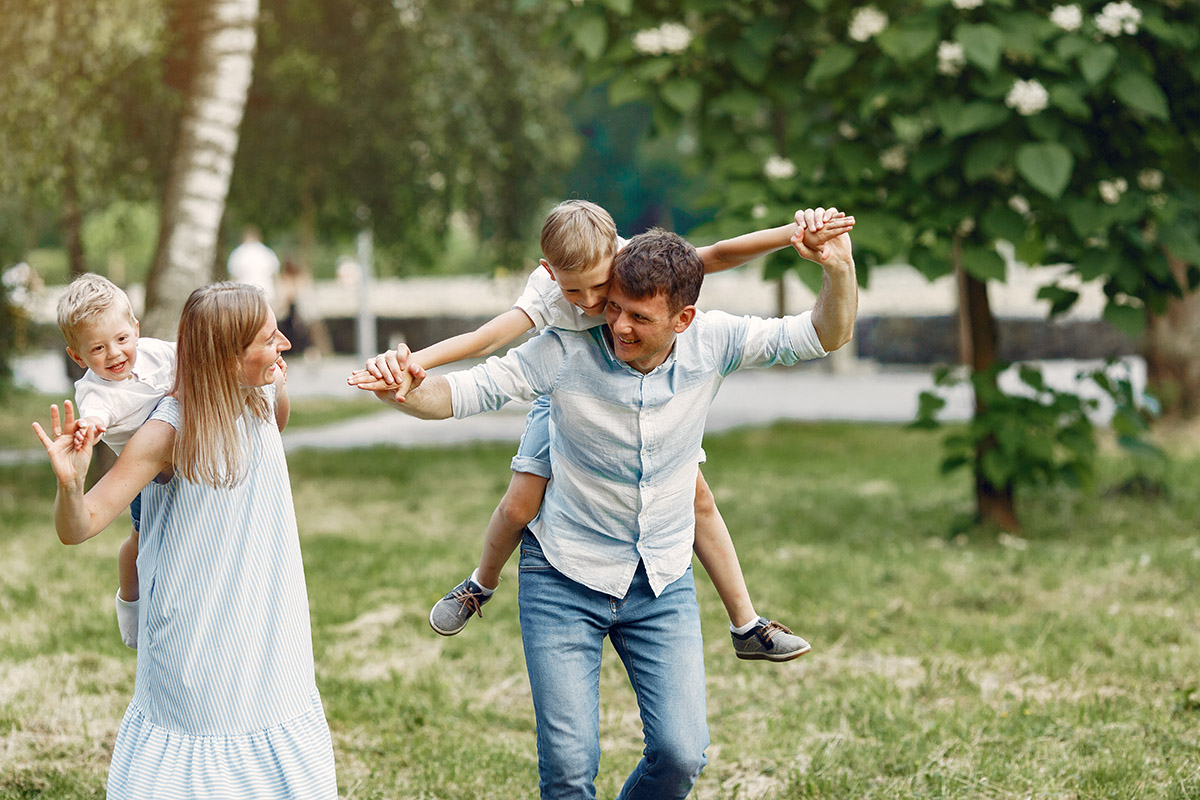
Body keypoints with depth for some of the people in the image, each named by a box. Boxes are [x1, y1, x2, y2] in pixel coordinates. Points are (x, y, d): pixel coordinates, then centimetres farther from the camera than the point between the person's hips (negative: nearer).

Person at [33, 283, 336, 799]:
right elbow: (79, 528, -28)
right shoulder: (169, 429, -23)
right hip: (195, 632, -6)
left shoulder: (261, 397, -4)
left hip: (264, 617, 6)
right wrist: (70, 482, -44)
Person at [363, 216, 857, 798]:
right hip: (565, 577, -2)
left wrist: (839, 271, -28)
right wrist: (408, 392, -43)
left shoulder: (711, 342, -11)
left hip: (663, 580, 2)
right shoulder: (568, 351, -19)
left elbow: (825, 336, -8)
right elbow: (465, 391, -21)